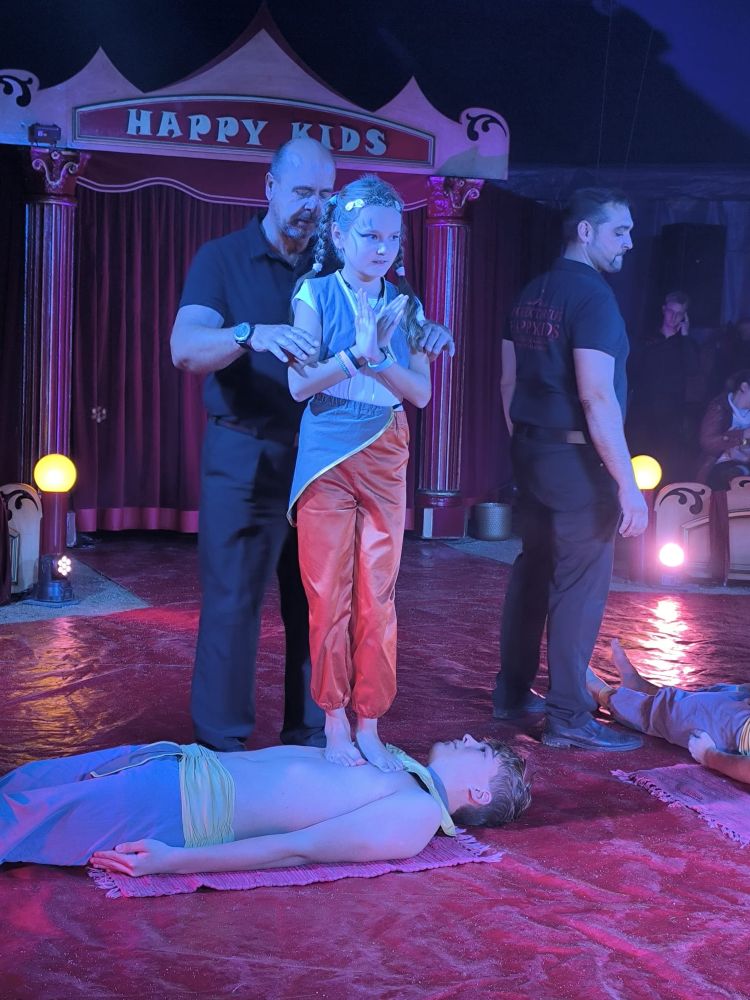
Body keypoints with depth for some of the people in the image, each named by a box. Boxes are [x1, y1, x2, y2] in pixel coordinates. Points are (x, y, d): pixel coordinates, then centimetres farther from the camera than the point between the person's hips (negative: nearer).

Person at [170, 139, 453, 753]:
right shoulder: (223, 258, -3)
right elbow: (185, 348, -17)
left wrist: (427, 334, -14)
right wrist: (251, 334, -37)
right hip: (245, 458, -4)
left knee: (317, 605, 9)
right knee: (232, 604, -2)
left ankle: (310, 739, 21)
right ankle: (222, 749, 8)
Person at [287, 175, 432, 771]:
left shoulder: (405, 306, 7)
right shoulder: (317, 295, -2)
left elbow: (422, 393, 1)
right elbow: (300, 383, -10)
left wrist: (379, 355, -16)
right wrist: (356, 352, -22)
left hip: (385, 461, 3)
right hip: (327, 458, -2)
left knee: (378, 597, 3)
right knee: (329, 594, 0)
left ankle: (369, 726, 12)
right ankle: (335, 724, 11)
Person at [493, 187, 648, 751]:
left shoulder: (532, 294, 11)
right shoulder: (593, 296, -15)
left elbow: (509, 381, 15)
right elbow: (597, 398, -22)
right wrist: (628, 484, -21)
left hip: (532, 452, 9)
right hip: (577, 459, -9)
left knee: (533, 569, 16)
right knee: (580, 583, -3)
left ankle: (512, 693, 25)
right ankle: (568, 717, 2)